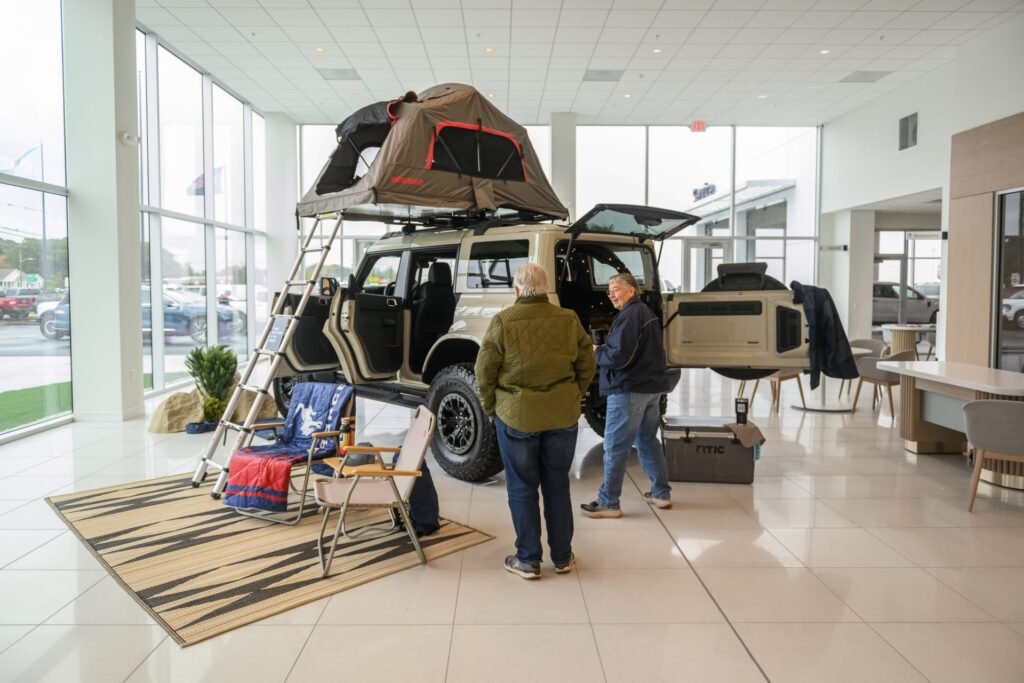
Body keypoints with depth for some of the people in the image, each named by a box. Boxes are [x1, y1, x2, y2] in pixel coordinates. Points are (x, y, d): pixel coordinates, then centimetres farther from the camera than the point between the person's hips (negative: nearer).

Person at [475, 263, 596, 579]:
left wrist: (491, 407, 8)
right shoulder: (569, 320, -1)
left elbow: (484, 372, -7)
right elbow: (587, 367, 5)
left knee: (522, 488, 10)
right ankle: (562, 557, 26)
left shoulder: (503, 322, -11)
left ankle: (528, 560, 18)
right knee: (557, 486, 16)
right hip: (563, 416, 3)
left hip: (516, 416, -3)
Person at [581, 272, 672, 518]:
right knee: (648, 441, 19)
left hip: (629, 390, -10)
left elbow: (619, 357, -23)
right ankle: (661, 493, 25)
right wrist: (604, 348, 12)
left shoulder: (629, 316, -16)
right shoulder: (648, 313, 15)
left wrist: (596, 352, -5)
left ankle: (608, 502, 2)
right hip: (651, 387, 10)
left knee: (614, 447, -3)